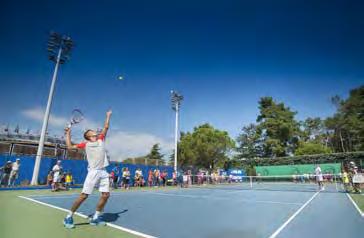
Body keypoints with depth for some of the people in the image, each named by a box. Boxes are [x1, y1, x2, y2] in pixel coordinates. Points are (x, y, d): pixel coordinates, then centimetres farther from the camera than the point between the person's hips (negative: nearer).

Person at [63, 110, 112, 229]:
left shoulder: (101, 139, 17)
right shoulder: (85, 144, 9)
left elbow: (106, 127, 23)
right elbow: (70, 146, 9)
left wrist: (108, 116, 31)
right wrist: (68, 133, 13)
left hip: (103, 172, 4)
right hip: (93, 171, -4)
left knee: (106, 195, 1)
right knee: (84, 195, -5)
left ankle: (95, 218, 16)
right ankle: (69, 217, 13)